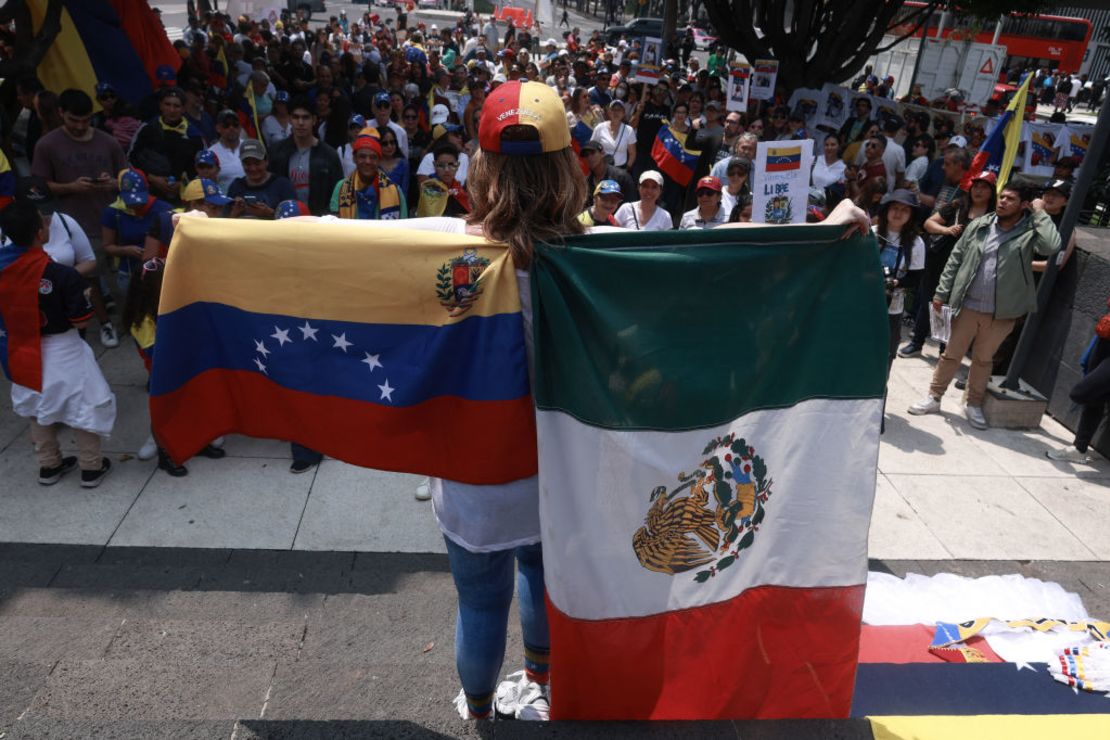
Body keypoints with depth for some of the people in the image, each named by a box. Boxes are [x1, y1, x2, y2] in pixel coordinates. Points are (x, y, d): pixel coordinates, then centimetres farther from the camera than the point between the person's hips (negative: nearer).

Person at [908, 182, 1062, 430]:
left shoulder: (1030, 231, -6)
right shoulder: (979, 226, 1)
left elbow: (1051, 247, -27)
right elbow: (955, 259, 5)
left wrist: (1040, 214, -15)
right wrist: (941, 292, 2)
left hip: (1001, 312, -1)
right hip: (967, 306, 1)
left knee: (983, 359, 15)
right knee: (951, 354, 11)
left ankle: (974, 405, 29)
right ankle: (933, 398, 23)